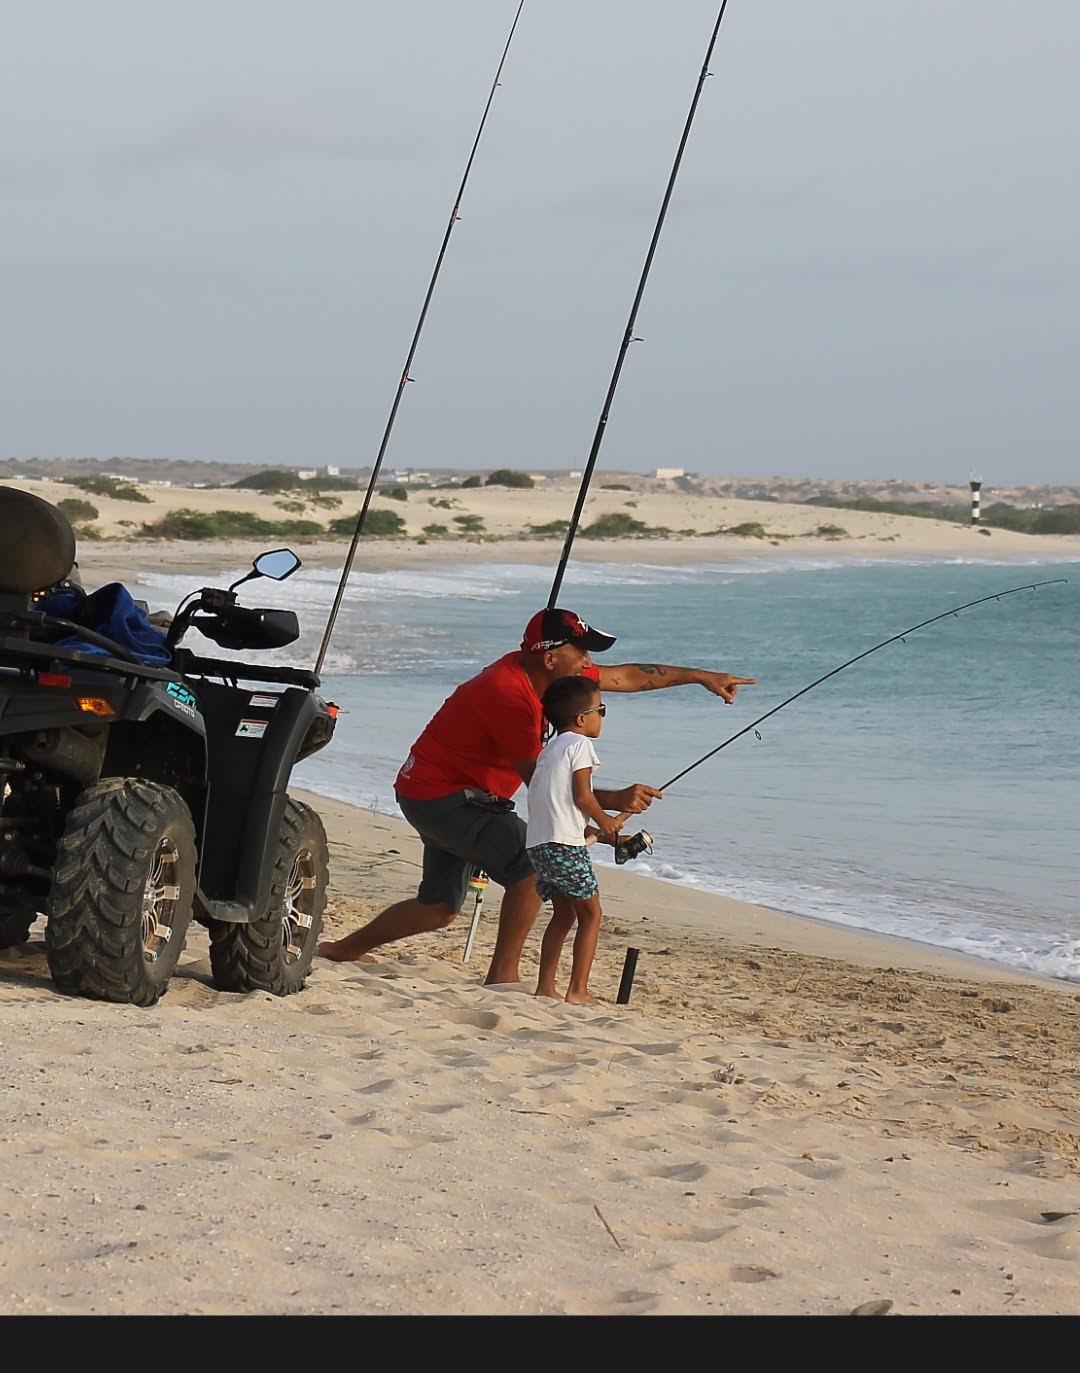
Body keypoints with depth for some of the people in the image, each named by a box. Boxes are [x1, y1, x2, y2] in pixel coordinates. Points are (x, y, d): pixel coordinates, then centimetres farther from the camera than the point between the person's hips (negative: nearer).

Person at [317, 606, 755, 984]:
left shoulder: (543, 672, 0)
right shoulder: (509, 692, -28)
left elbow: (625, 676, 11)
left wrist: (700, 676, 13)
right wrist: (612, 800, -30)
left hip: (449, 795, 10)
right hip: (439, 794, -10)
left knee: (439, 908, 19)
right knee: (533, 863, -21)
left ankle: (345, 949, 31)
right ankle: (503, 976, -18)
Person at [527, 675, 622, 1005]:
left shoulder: (550, 749, 22)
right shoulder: (579, 744, -5)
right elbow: (582, 796, -12)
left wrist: (597, 831, 22)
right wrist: (608, 823, 4)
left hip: (538, 843, 8)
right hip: (565, 845, -8)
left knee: (563, 913, 17)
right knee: (590, 913, 0)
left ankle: (545, 987, 13)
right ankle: (578, 991, -6)